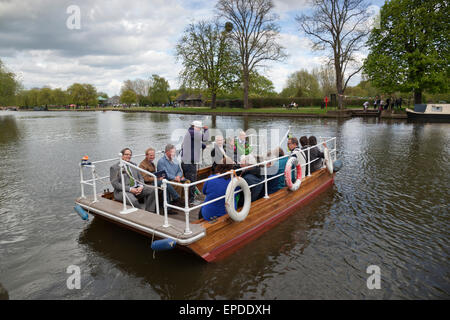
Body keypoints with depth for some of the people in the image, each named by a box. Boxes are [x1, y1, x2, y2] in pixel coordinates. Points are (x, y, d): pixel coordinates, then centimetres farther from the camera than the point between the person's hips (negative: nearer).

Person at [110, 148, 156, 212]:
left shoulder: (134, 165, 19)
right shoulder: (114, 167, 1)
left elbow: (140, 178, 18)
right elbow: (115, 184, -7)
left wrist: (141, 186, -6)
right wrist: (130, 189, -17)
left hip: (137, 188, 6)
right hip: (123, 191, -5)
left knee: (152, 191, -20)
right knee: (133, 200, -36)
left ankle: (149, 212, -19)